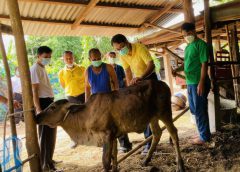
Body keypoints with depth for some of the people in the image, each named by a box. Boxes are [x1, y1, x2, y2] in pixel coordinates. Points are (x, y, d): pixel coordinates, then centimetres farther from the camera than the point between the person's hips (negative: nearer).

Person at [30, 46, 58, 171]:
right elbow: (34, 90, -17)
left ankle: (48, 159, 30)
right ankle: (44, 164, 5)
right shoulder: (35, 69, -11)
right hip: (43, 103, -9)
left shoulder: (42, 68, 16)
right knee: (45, 134, -4)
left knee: (51, 133, 17)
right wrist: (38, 108, -22)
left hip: (49, 102, 9)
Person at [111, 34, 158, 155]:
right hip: (137, 80, 6)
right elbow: (128, 73, 0)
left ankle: (150, 143, -7)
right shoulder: (122, 55, -7)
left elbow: (151, 65, -37)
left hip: (150, 78, -6)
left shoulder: (140, 48, -26)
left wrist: (141, 78, -53)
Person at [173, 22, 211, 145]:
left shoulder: (201, 44, -9)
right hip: (190, 83, 9)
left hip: (198, 83, -9)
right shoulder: (188, 47, 16)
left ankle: (204, 136, 12)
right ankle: (204, 133, 29)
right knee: (194, 109, 16)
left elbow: (204, 64, -15)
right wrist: (178, 69, 4)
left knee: (200, 110, -1)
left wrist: (201, 82, -21)